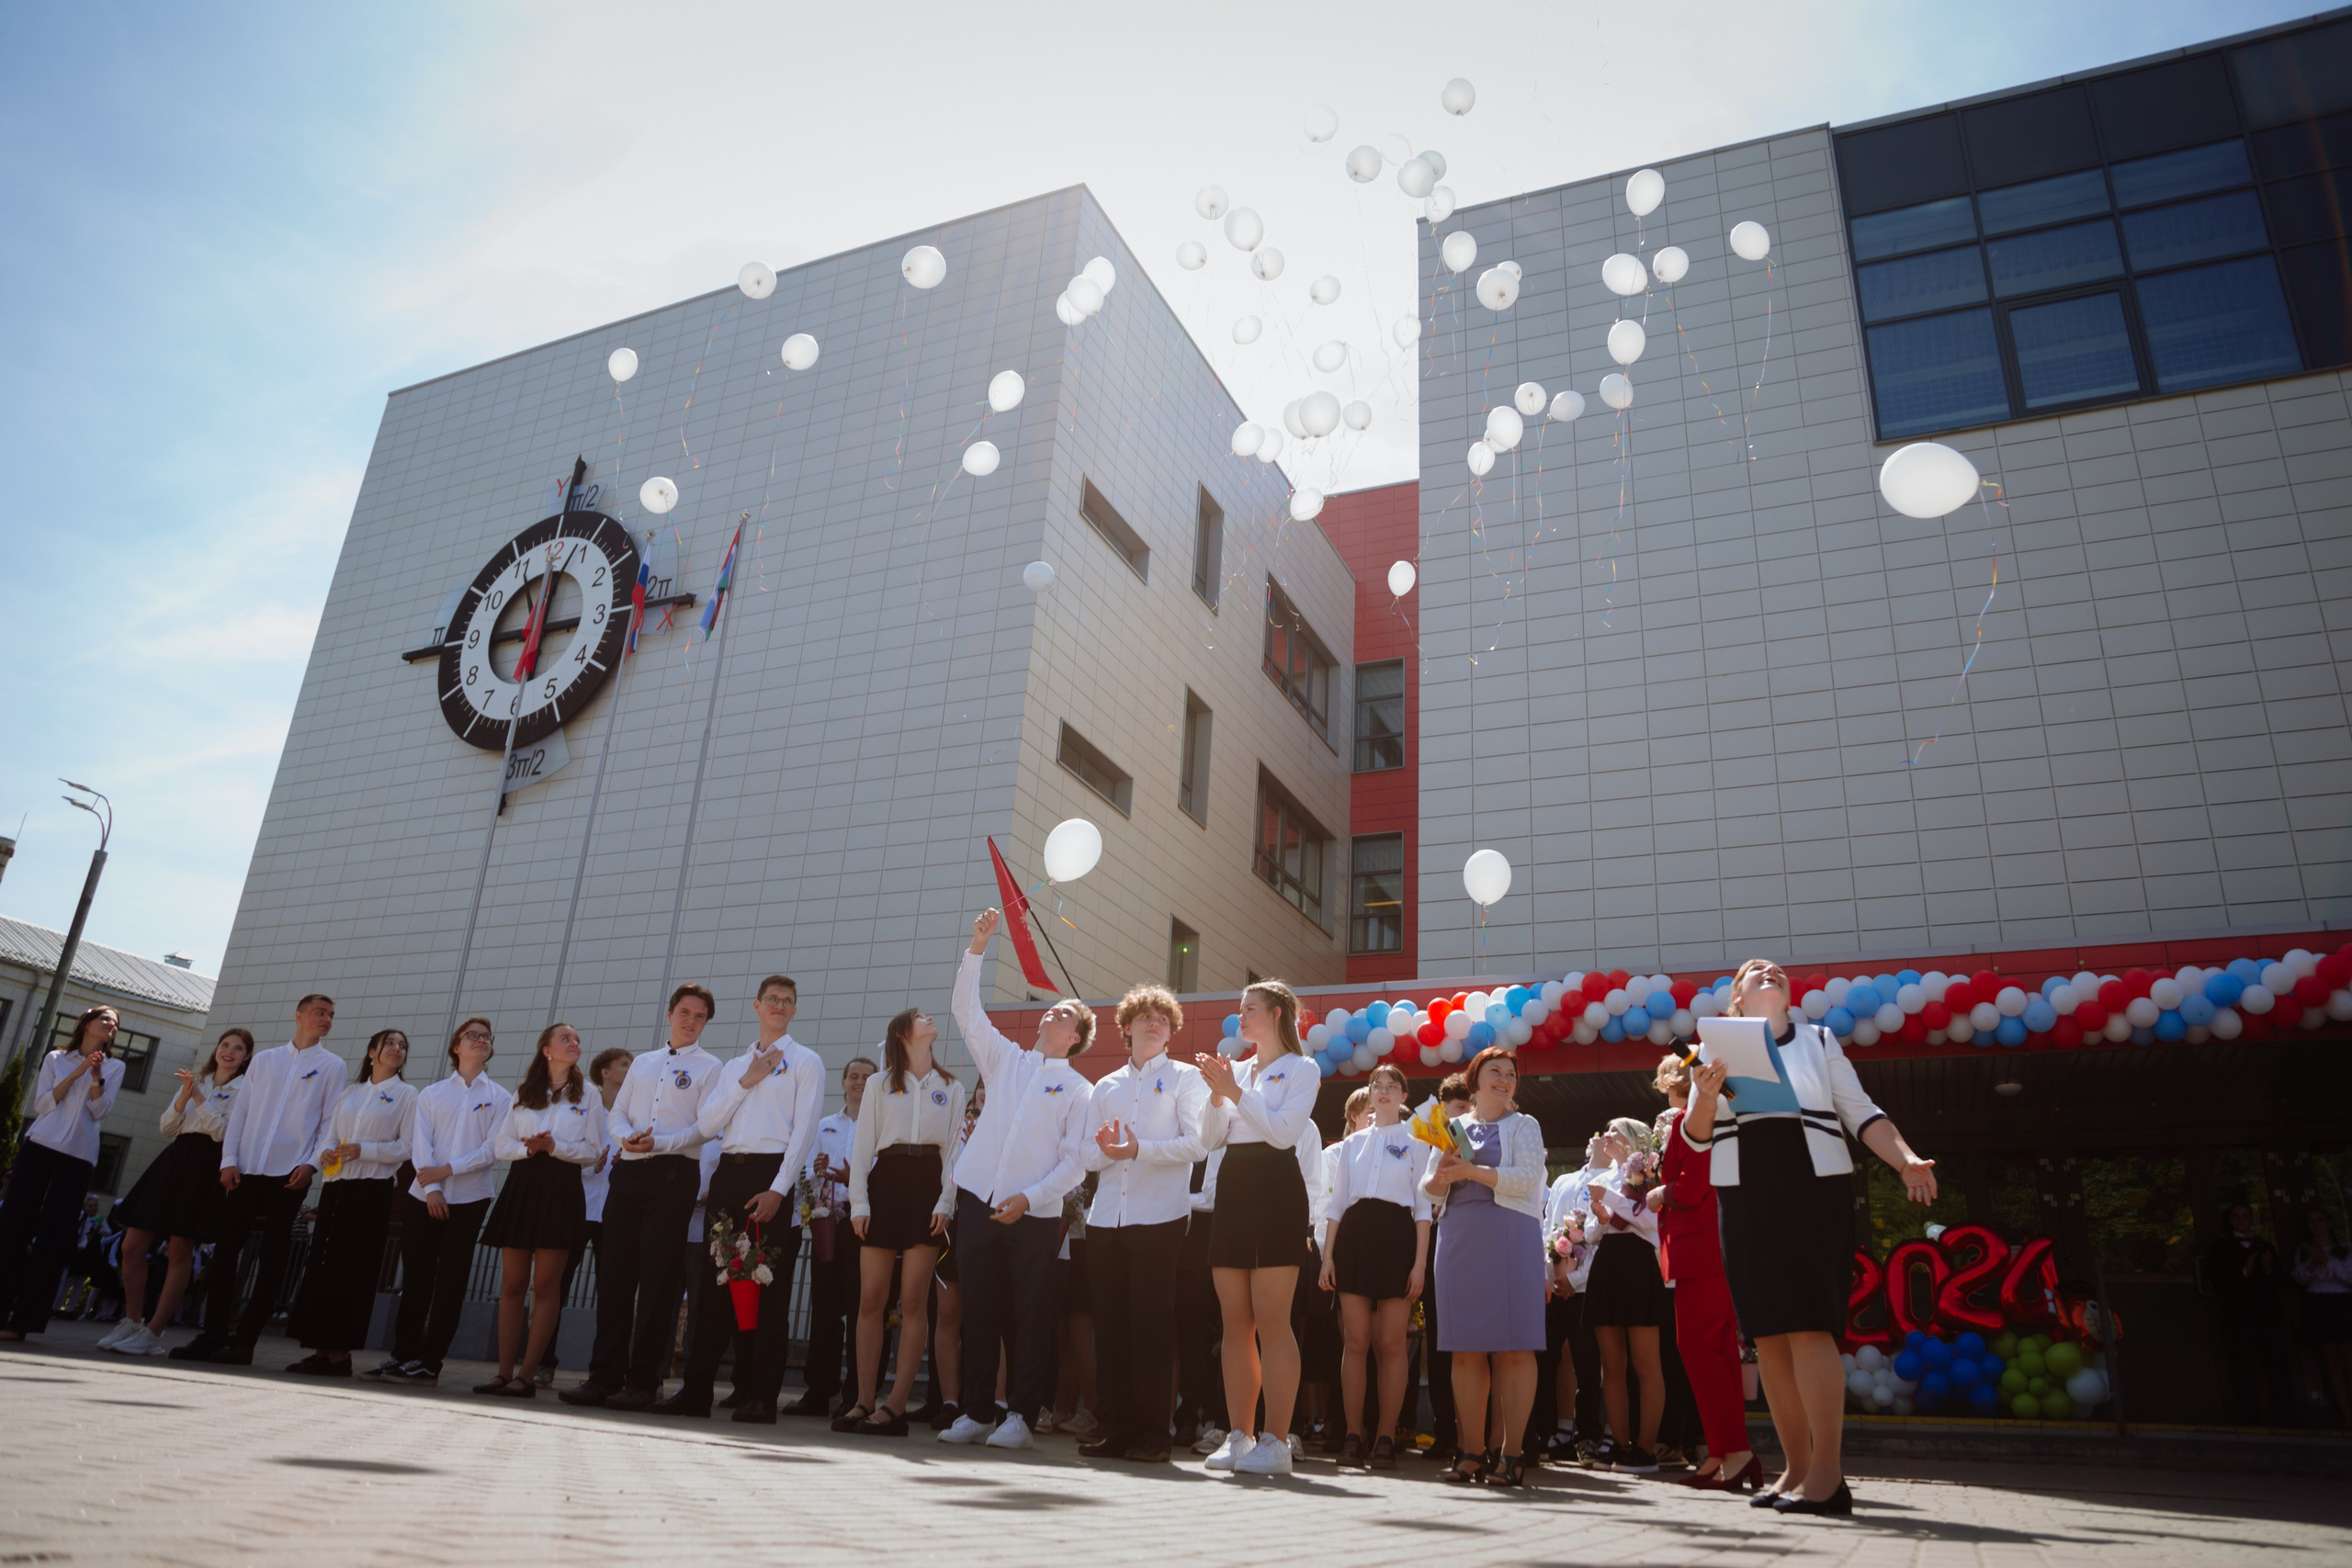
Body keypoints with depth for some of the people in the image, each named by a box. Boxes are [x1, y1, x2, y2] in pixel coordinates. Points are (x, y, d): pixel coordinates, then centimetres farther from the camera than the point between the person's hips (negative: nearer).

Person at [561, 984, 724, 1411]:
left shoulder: (708, 1067, 5)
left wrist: (659, 1142, -19)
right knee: (613, 1273, 3)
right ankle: (604, 1376, 9)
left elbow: (705, 1125, -6)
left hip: (673, 1173, -5)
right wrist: (626, 1135, -7)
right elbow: (618, 1112, 16)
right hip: (629, 1170, 5)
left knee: (657, 1279, -4)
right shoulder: (642, 1063, 20)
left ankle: (642, 1382, 1)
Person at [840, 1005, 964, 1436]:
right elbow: (863, 1145, 8)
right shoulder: (879, 1085, 13)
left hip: (928, 1184, 0)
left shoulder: (951, 1088, 14)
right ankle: (864, 1401, 5)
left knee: (913, 1301, -6)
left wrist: (946, 1202, -5)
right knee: (871, 1299, -2)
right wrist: (859, 1202, -2)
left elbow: (955, 1149, 8)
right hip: (885, 1181, 1)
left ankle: (896, 1405, -3)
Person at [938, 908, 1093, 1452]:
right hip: (978, 1200, 3)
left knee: (1030, 1316, 0)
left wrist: (1027, 1198, -15)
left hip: (1034, 1214, -3)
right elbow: (967, 1011, 6)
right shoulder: (1005, 1060, 14)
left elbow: (1074, 1161, -3)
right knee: (979, 1311, 6)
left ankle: (1021, 1417, 8)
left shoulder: (1080, 1090, 4)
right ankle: (976, 1412, 14)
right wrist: (976, 949, -3)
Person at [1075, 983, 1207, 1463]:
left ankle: (1151, 1434, 3)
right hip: (1106, 1219, 4)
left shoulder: (1186, 1078, 7)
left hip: (1158, 1219, -4)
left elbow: (1197, 1142, -6)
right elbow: (1088, 1154, 15)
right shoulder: (1106, 1086, 20)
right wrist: (1105, 1150, -8)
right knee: (1110, 1324, 5)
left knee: (1152, 1325, -4)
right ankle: (1116, 1427, 13)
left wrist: (1139, 1149, -16)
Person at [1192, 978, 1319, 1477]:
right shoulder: (1237, 1069, 19)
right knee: (1236, 1322, 6)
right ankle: (1239, 1436, 11)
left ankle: (1276, 1441, -5)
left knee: (1271, 1322, -9)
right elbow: (1212, 1137, 13)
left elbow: (1284, 1132, -12)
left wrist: (1236, 1092, -13)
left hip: (1275, 1188, -6)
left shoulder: (1301, 1069, 1)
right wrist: (1218, 1094, -3)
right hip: (1233, 1190, 7)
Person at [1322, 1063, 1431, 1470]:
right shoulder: (1352, 1143, 15)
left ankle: (1385, 1438, 3)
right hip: (1354, 1236, 2)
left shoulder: (1415, 1143, 8)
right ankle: (1353, 1435, 4)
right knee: (1355, 1342, -1)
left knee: (1391, 1344, -3)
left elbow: (1423, 1208, 4)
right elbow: (1337, 1202, 13)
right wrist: (1328, 1254, 4)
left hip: (1397, 1236, -2)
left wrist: (1420, 1262, -6)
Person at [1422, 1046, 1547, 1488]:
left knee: (1513, 1347, -7)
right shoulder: (1453, 1128, 17)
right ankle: (1472, 1451, 5)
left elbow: (1527, 1178, -7)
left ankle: (1511, 1451, -4)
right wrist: (1442, 1177, -10)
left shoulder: (1523, 1126, 8)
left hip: (1510, 1236, -3)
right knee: (1465, 1348, 1)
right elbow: (1429, 1187, 12)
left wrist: (1472, 1171, -14)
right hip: (1460, 1237, 3)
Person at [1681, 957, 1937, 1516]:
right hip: (1745, 1193, 2)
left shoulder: (1820, 1040, 12)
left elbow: (1861, 1113, 6)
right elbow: (1697, 1137, 9)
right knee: (1768, 1332, 1)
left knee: (1808, 1323, -11)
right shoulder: (1716, 1048, 12)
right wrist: (1705, 1096, -11)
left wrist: (1907, 1160, -9)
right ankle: (1797, 1469, 9)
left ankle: (1827, 1474, -10)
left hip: (1816, 1185, -2)